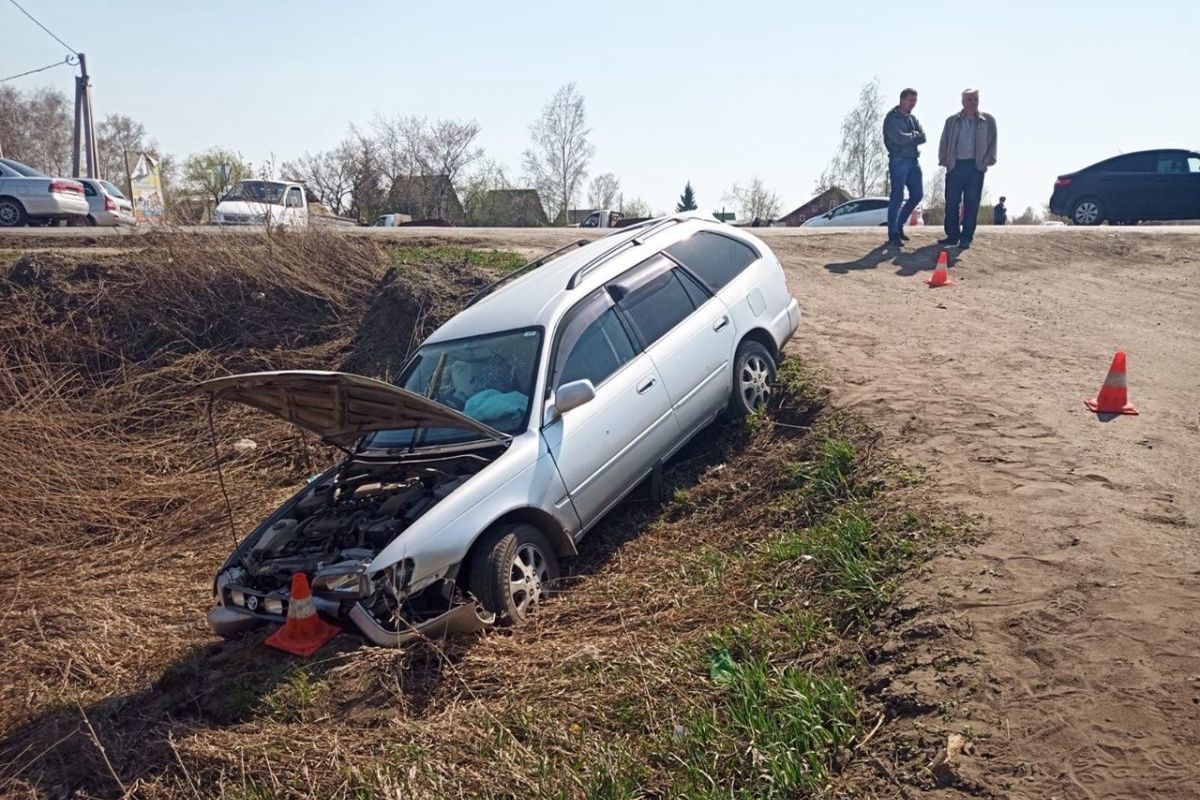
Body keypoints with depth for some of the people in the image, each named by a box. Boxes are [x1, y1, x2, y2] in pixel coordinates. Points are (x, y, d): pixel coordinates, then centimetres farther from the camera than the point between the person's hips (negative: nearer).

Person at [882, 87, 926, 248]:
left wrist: (908, 138, -11)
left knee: (917, 194, 8)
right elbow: (899, 138, -19)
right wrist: (914, 135, -3)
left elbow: (923, 138, 4)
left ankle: (899, 224, 21)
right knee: (897, 197, -9)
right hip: (899, 161, -8)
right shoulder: (892, 118, -5)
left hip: (913, 161, 8)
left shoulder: (913, 118, 16)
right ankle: (893, 234, -5)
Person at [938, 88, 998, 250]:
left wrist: (987, 161, -2)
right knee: (951, 202, -1)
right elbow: (944, 143, 11)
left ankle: (966, 238, -2)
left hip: (976, 167, -1)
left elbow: (992, 142, 8)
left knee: (971, 204, -3)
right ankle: (952, 235, 7)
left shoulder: (988, 121, 8)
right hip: (955, 165, 1)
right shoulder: (952, 121, 10)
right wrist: (944, 160, 0)